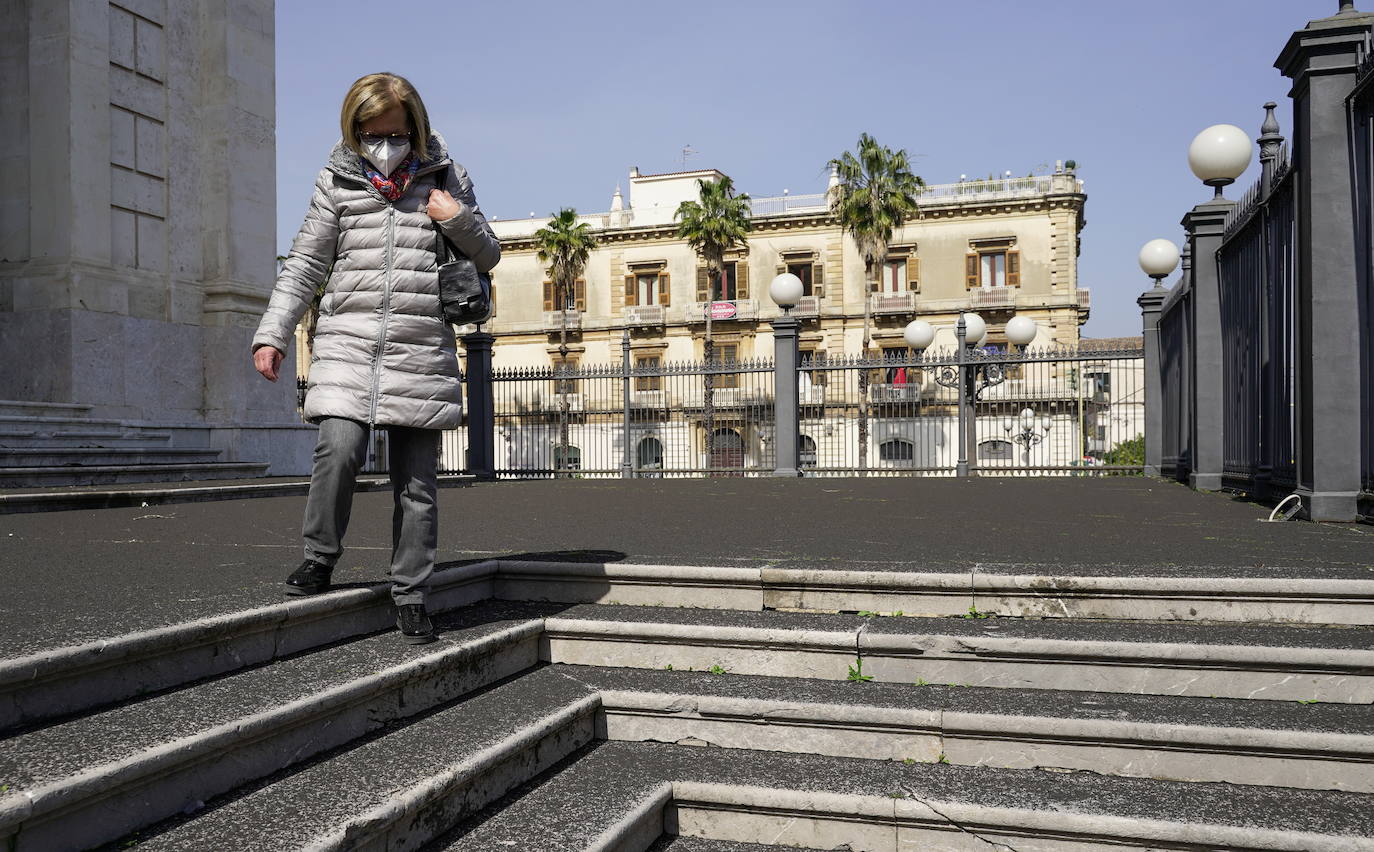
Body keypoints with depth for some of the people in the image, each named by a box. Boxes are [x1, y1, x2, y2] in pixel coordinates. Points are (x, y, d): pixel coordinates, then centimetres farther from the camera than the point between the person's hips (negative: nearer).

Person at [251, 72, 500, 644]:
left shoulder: (443, 177, 10)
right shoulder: (337, 182, 10)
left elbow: (488, 256, 16)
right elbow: (304, 264, 12)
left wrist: (461, 220, -5)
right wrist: (272, 333, 3)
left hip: (422, 351, 0)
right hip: (348, 342, 0)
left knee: (417, 481, 2)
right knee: (339, 449, -20)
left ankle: (410, 596, 14)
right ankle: (320, 558, 5)